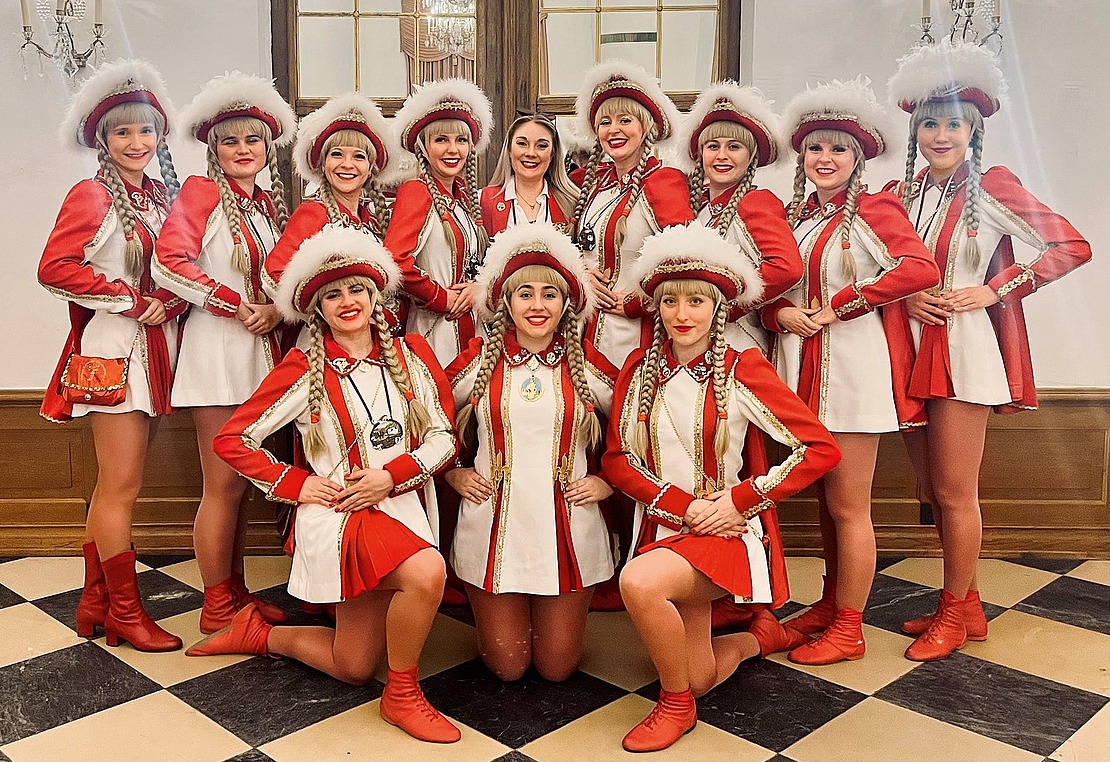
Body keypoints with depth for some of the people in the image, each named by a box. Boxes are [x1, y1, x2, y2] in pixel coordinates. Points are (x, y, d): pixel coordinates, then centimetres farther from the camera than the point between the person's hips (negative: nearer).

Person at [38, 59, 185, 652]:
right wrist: (131, 301, -15)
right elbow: (54, 268, -16)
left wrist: (171, 302, -6)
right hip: (115, 350, -7)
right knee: (122, 486, -2)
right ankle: (126, 613, 11)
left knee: (114, 485, 13)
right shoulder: (92, 196, -7)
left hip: (157, 349, 7)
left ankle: (94, 602, 24)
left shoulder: (162, 195, 13)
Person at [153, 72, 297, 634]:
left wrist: (278, 309, -3)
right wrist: (240, 307, -15)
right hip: (217, 349, -7)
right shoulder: (201, 193, -5)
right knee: (224, 484, -3)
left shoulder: (269, 204, 15)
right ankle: (217, 607, 10)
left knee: (244, 479, 12)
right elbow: (168, 264, -17)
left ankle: (237, 592, 23)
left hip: (263, 350, 7)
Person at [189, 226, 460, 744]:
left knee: (353, 668, 8)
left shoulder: (411, 353, 4)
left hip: (402, 506, 4)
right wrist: (296, 485, -9)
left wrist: (391, 475, -14)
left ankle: (260, 633, 34)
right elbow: (232, 440, -1)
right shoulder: (303, 369, -4)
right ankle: (401, 696, -9)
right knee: (427, 571, -34)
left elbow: (443, 435, 1)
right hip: (340, 514, -4)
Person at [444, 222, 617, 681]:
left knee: (558, 667, 8)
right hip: (494, 527, 0)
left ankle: (560, 610, 38)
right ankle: (491, 614, 37)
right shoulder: (479, 360, -2)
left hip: (568, 528, 0)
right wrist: (454, 474, 0)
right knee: (506, 666, 7)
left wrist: (607, 481, -1)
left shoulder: (587, 366, -2)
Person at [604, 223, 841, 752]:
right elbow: (616, 458, 1)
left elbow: (822, 449, -11)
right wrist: (683, 506, -14)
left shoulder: (741, 369, -9)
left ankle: (676, 706, -5)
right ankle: (761, 635, 41)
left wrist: (739, 500, -17)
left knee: (640, 582, -33)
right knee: (697, 676, 7)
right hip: (664, 527, 5)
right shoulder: (640, 368, 1)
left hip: (728, 528, -4)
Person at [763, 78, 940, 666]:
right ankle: (830, 604, 33)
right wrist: (781, 312, -9)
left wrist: (835, 307, -18)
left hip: (853, 364, -6)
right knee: (825, 496, 17)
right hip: (803, 365, 6)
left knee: (847, 505, 1)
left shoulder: (874, 209, -6)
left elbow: (921, 268, -22)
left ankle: (848, 629, 14)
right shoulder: (794, 214, 13)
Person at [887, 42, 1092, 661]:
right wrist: (904, 298, -7)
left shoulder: (991, 188, -5)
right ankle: (968, 607, 28)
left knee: (954, 493, 1)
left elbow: (1072, 246, -7)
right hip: (912, 352, 6)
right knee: (932, 488, 12)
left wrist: (994, 290, -11)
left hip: (965, 353, -5)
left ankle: (954, 614, 19)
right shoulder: (902, 194, 9)